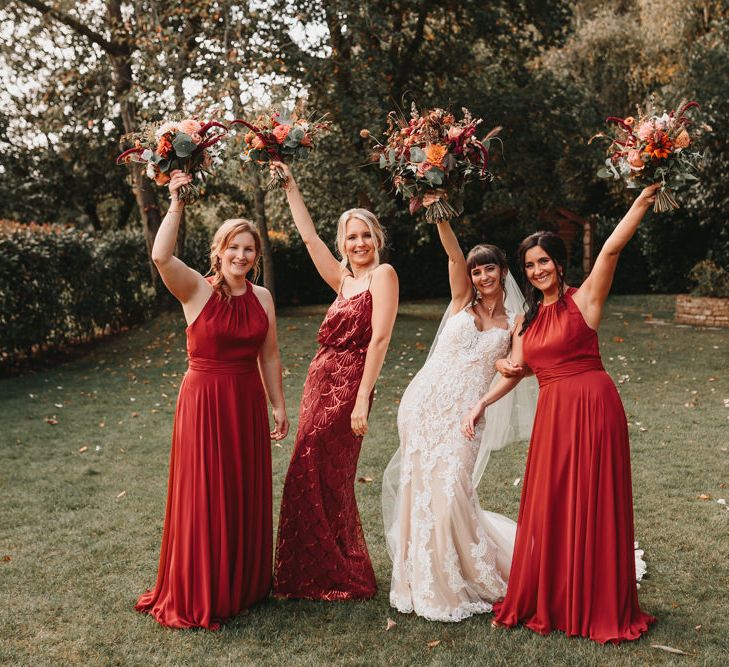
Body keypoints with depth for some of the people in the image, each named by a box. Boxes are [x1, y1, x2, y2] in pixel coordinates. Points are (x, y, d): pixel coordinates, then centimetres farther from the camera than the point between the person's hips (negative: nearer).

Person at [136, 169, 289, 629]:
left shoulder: (262, 297, 5)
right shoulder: (196, 290, -8)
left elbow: (270, 356, 11)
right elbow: (161, 256, -28)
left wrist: (278, 406, 12)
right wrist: (176, 205, -23)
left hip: (248, 404, 5)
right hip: (204, 401, -4)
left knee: (248, 497, 14)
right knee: (205, 498, 3)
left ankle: (246, 585, 33)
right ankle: (200, 598, 20)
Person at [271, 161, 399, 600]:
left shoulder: (382, 274, -6)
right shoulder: (344, 280, 15)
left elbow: (380, 338, -15)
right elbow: (309, 236, 21)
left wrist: (362, 399, -20)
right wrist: (290, 186, 21)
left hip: (347, 385, -8)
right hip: (322, 382, 8)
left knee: (323, 479, -1)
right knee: (313, 477, 11)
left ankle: (344, 578, 16)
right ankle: (320, 572, 26)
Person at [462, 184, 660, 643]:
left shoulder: (583, 299, -3)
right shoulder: (528, 318, 15)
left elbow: (611, 249, -15)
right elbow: (515, 370, 18)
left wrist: (643, 200, -25)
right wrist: (482, 404, 11)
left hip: (592, 407, -5)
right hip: (551, 415, 6)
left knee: (593, 507, 3)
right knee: (548, 508, 11)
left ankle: (601, 608, 18)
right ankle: (548, 602, 27)